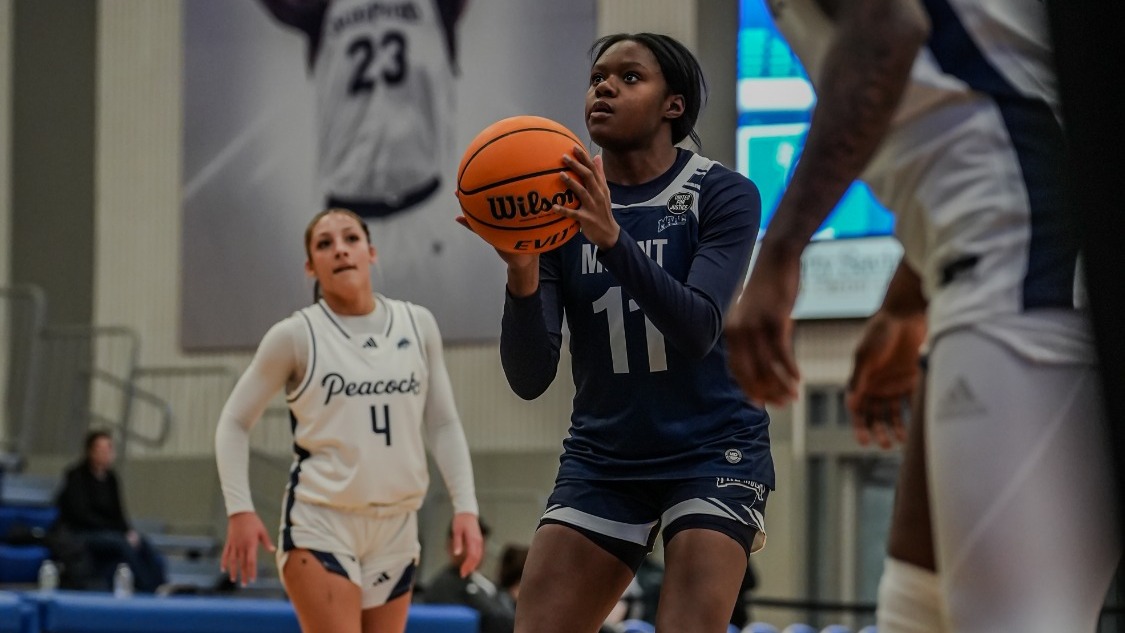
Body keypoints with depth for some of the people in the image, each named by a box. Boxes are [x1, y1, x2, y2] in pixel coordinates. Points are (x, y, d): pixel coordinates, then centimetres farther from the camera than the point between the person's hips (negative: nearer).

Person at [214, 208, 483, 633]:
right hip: (320, 522, -4)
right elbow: (234, 423, 1)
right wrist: (240, 510, -11)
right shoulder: (296, 336, -4)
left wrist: (465, 506, -1)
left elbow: (443, 425, 10)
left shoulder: (417, 326, 5)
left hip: (396, 526, 4)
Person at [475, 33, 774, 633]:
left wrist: (612, 239, -39)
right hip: (602, 458, 3)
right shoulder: (558, 205, -2)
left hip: (712, 450, -3)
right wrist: (522, 276, -29)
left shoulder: (723, 196, -9)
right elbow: (529, 378, -9)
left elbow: (698, 330, -25)